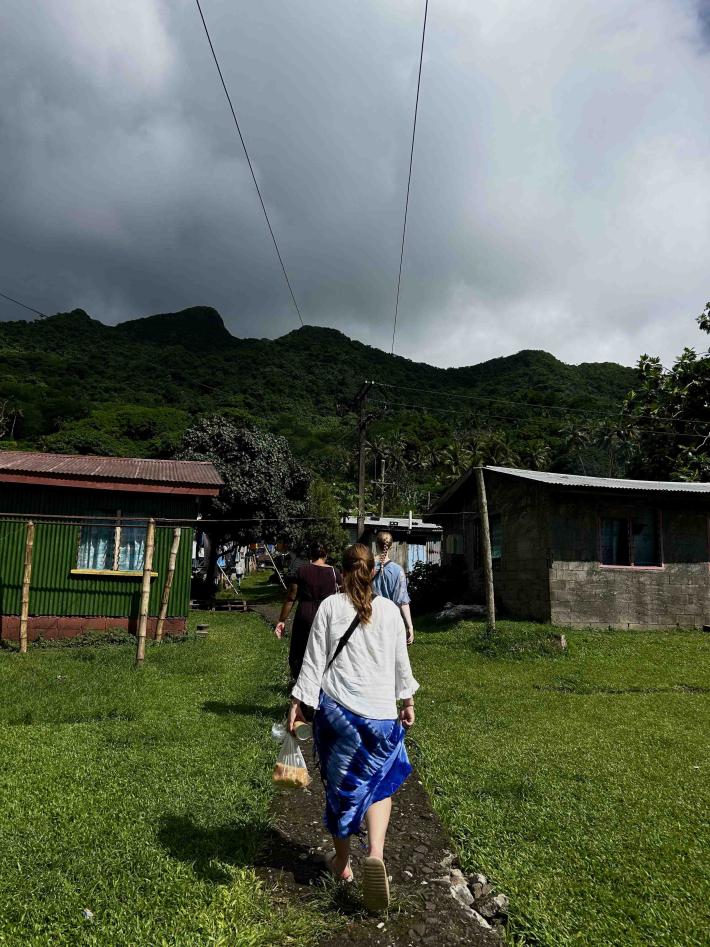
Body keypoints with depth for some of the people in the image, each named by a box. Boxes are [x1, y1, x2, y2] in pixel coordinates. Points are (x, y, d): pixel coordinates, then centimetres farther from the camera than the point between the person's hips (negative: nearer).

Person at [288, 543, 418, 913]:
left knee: (340, 784, 17)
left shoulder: (329, 607, -6)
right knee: (380, 782, 17)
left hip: (335, 708, 0)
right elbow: (401, 661, 3)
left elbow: (314, 659, -6)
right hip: (381, 710, 0)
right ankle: (376, 852, -3)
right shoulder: (389, 610, -3)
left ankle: (341, 862, 31)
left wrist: (297, 702, 0)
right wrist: (407, 700, 16)